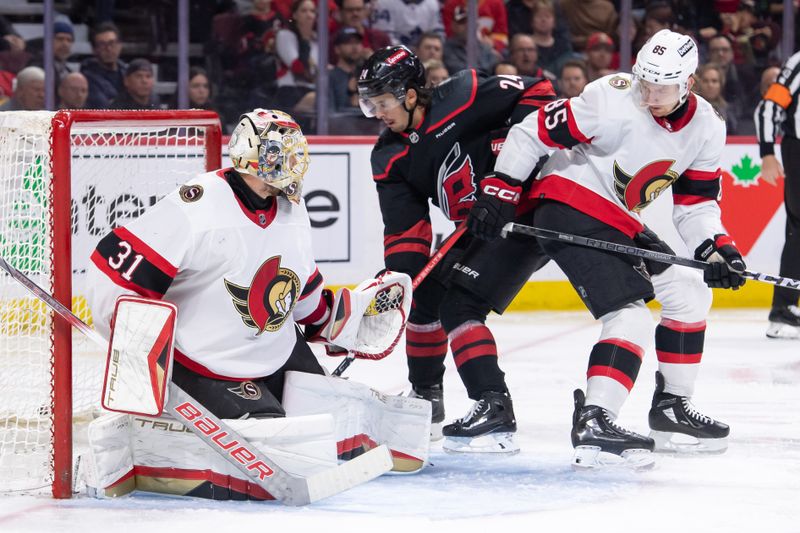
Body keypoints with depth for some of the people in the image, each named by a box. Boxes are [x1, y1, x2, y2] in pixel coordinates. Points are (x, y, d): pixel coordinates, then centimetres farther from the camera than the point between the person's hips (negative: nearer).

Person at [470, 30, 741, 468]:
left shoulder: (706, 129, 1)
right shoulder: (614, 100, -22)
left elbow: (696, 202, 8)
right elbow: (533, 131, -18)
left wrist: (717, 248, -10)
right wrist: (500, 193, -18)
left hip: (619, 224, 9)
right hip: (570, 210, -9)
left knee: (689, 294, 14)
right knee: (631, 316, -22)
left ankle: (672, 407, 24)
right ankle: (593, 425, -31)